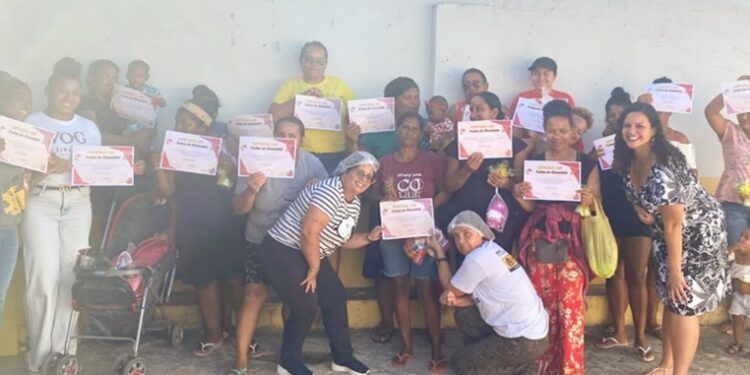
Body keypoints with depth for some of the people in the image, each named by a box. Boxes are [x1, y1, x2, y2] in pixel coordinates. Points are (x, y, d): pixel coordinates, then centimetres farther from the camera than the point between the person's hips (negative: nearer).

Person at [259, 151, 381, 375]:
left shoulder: (354, 204, 8)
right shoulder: (330, 191, -23)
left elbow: (342, 239, 17)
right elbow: (309, 232, -31)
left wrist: (368, 238, 1)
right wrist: (314, 270, -20)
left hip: (309, 256, 10)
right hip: (282, 252, -10)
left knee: (336, 299, 9)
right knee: (306, 307, -9)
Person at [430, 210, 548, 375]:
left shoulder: (477, 258, -19)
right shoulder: (489, 251, 9)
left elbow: (451, 290, -3)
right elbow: (482, 297, 11)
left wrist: (439, 253, 5)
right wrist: (455, 300, -7)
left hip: (525, 341, -9)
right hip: (531, 330, 9)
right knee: (464, 315, 14)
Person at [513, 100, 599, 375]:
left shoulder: (587, 164, 0)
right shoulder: (533, 162, 5)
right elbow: (530, 207, 8)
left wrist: (590, 201, -19)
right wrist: (519, 195, -12)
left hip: (572, 243, -2)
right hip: (540, 242, 2)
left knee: (570, 306, -4)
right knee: (542, 304, 8)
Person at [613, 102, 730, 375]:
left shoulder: (663, 169, -32)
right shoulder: (627, 162, -7)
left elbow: (674, 224, -26)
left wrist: (675, 269, -19)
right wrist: (640, 209, -11)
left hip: (698, 231, -8)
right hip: (667, 233, 8)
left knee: (685, 302, -3)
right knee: (669, 298, 15)